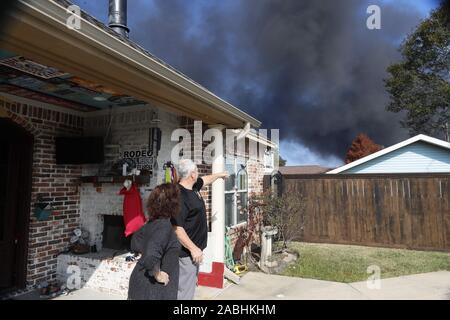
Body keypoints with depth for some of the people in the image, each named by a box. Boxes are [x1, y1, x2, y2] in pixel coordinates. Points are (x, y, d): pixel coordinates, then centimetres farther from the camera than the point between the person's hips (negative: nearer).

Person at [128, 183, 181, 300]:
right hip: (153, 287, -8)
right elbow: (151, 257, -36)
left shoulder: (152, 223, 2)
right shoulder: (164, 226, -25)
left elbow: (135, 242, 16)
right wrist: (157, 275, -21)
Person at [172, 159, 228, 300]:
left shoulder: (193, 186, 4)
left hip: (195, 248, 10)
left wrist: (221, 174, 41)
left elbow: (206, 179, 26)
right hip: (187, 251, -10)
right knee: (184, 291, -2)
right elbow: (176, 227, -27)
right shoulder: (180, 196, -24)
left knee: (191, 285, 20)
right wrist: (193, 248, -24)